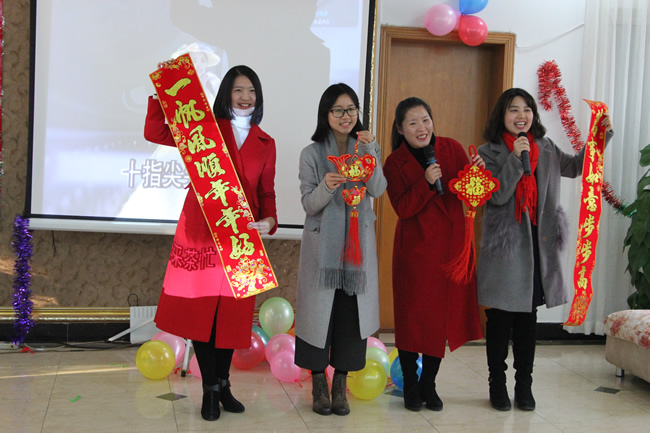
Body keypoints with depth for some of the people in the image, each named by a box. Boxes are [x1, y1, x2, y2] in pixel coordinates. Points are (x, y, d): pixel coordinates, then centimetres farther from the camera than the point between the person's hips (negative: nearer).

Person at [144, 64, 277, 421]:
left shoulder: (265, 144, 13)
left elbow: (267, 193, 12)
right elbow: (155, 133, 0)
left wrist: (268, 222, -7)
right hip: (201, 230, -2)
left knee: (232, 311, 7)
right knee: (200, 308, -1)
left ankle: (223, 383, 24)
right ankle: (210, 389, 13)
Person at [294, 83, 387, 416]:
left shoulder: (368, 148, 8)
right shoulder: (312, 153, 1)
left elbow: (378, 190, -8)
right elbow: (309, 205, -4)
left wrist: (370, 153, -21)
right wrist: (326, 187, -25)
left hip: (358, 240, 2)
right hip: (322, 242, -2)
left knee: (352, 310, 2)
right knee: (320, 308, -1)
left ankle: (340, 385, 14)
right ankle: (319, 385, 13)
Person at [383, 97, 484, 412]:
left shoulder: (452, 149, 2)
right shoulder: (395, 163, -4)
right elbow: (403, 209, -13)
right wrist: (426, 183, -24)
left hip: (450, 245, 2)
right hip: (414, 249, -2)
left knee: (442, 315, 7)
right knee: (412, 316, 3)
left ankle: (429, 384, 23)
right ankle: (410, 385, 20)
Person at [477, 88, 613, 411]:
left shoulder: (545, 149, 9)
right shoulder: (490, 152, -4)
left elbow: (575, 167, 23)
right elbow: (497, 196, -13)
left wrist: (600, 137, 11)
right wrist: (516, 158, -20)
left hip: (538, 244, 4)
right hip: (504, 246, -4)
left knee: (528, 317, 11)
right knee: (499, 318, 3)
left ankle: (524, 385, 22)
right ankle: (497, 385, 18)